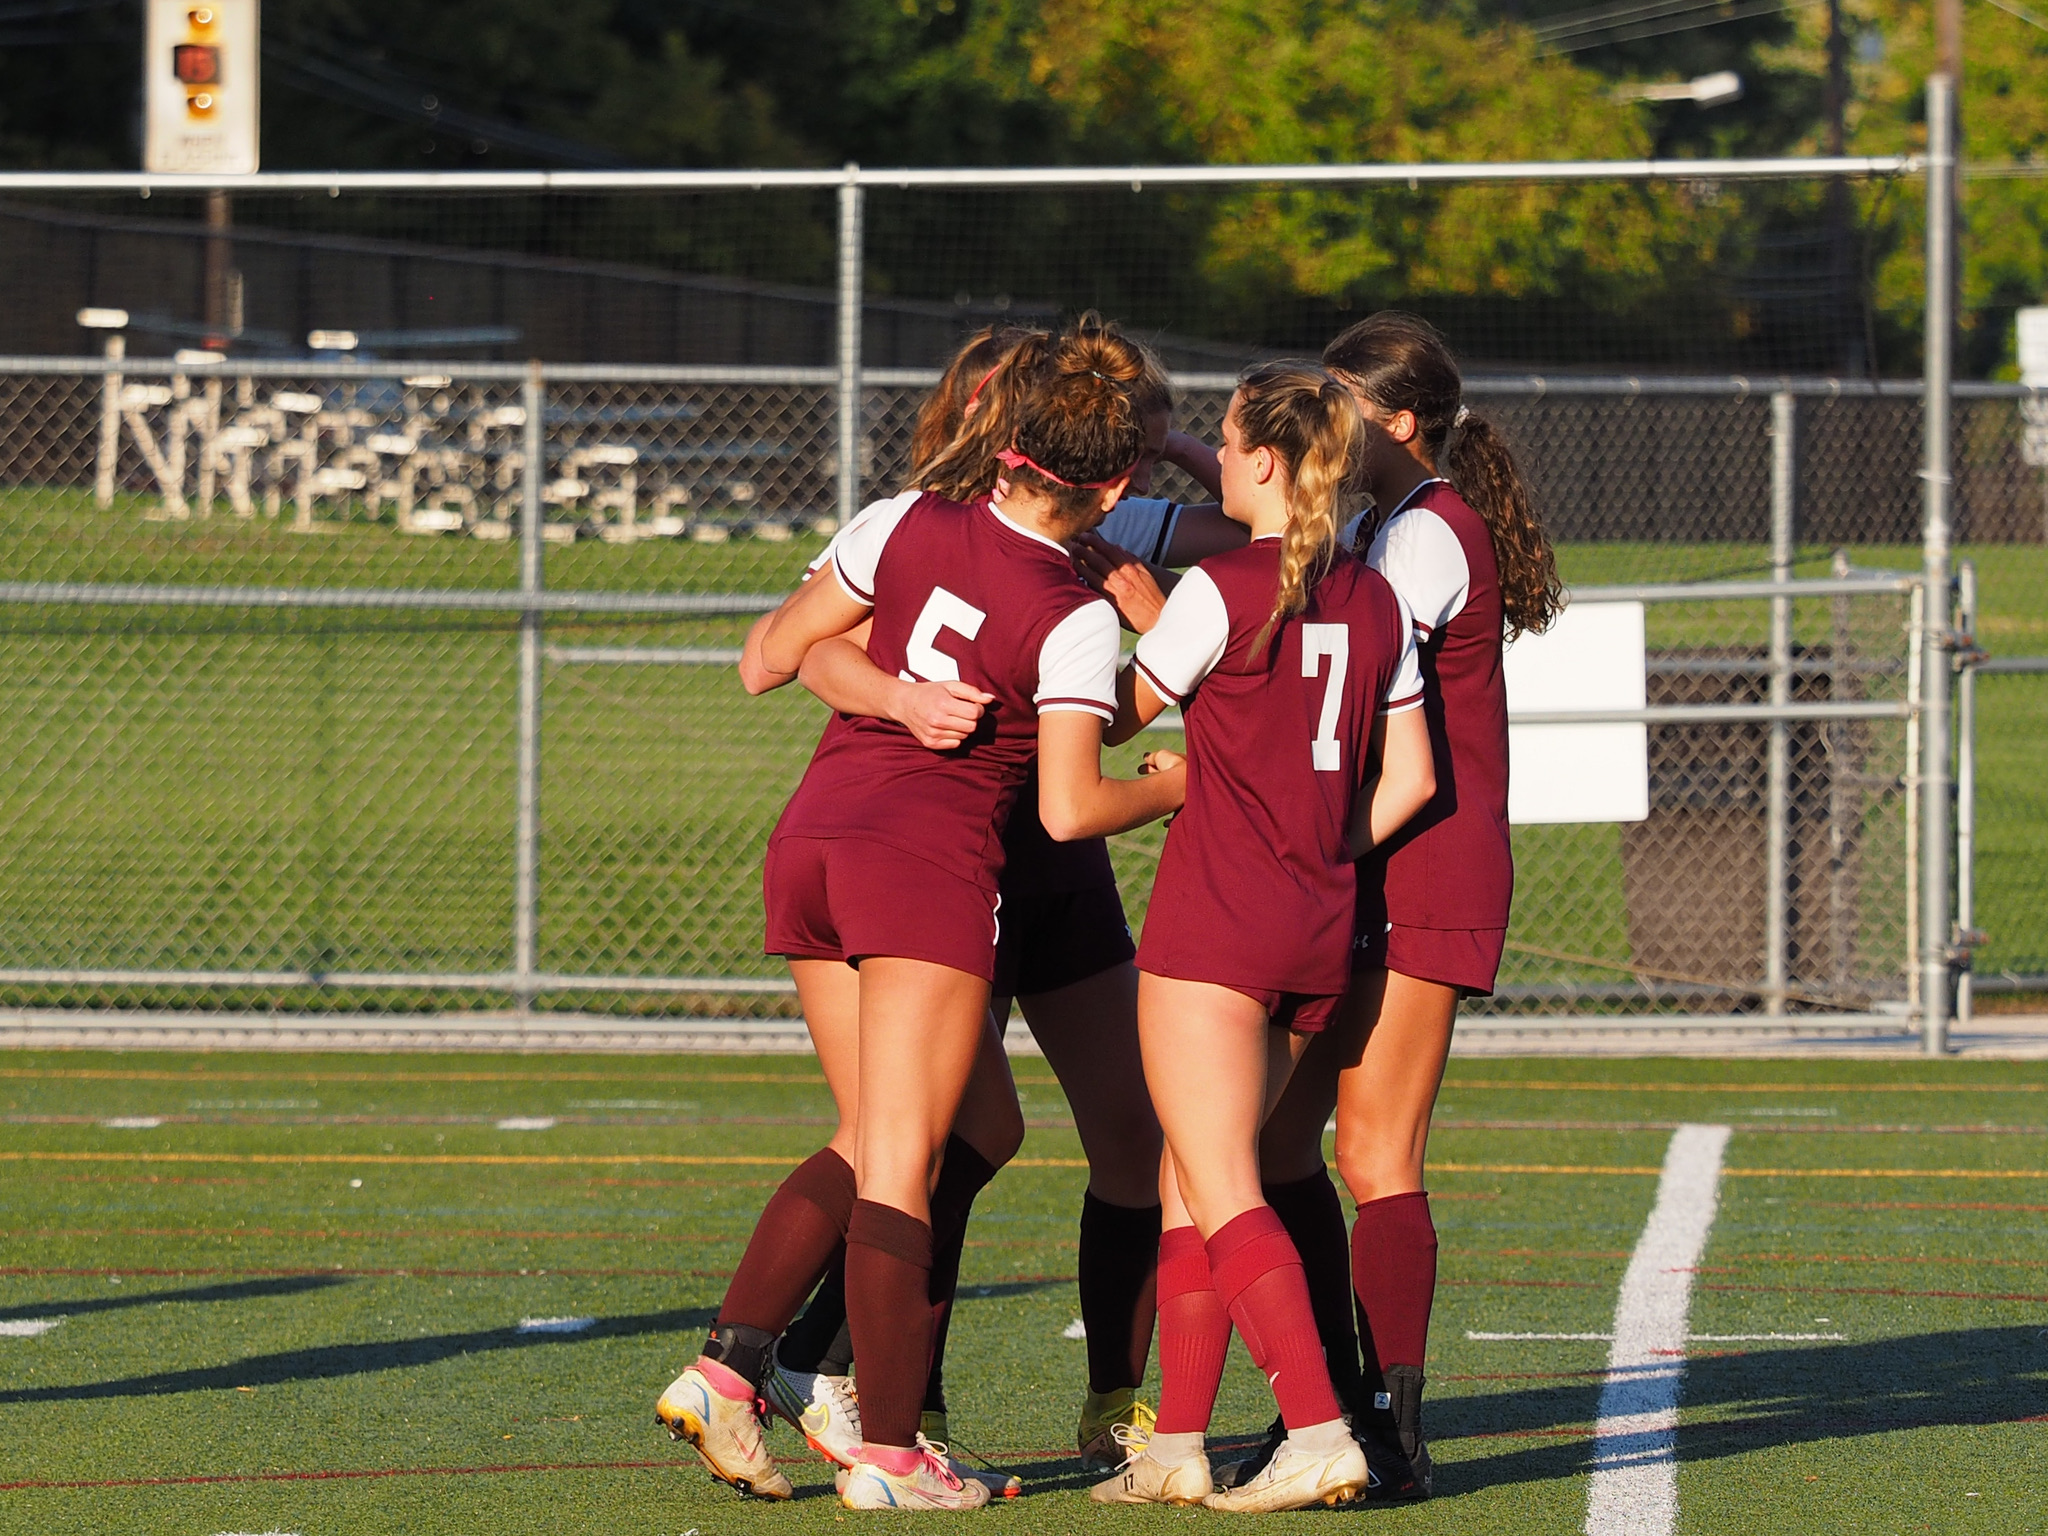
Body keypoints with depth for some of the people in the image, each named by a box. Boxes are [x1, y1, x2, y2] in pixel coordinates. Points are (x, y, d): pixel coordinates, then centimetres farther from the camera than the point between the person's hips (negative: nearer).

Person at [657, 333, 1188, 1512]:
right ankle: (889, 1453, -5)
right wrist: (1173, 788, 9)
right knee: (902, 1162, -4)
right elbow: (1070, 808, -9)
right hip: (929, 862, -6)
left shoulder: (909, 525, 7)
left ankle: (728, 1365, 4)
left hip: (810, 842, 6)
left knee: (877, 1145, 17)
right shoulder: (1073, 619, -6)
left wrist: (803, 618, 32)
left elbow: (768, 663, 11)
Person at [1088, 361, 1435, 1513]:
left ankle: (1319, 1433, -19)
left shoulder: (1222, 590, -11)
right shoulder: (1375, 600, 8)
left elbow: (1120, 717, 3)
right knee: (1188, 1187, 14)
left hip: (1216, 920, -7)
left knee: (1224, 1197, -7)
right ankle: (1178, 1447, 12)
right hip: (1323, 936, 7)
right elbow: (1409, 778, 11)